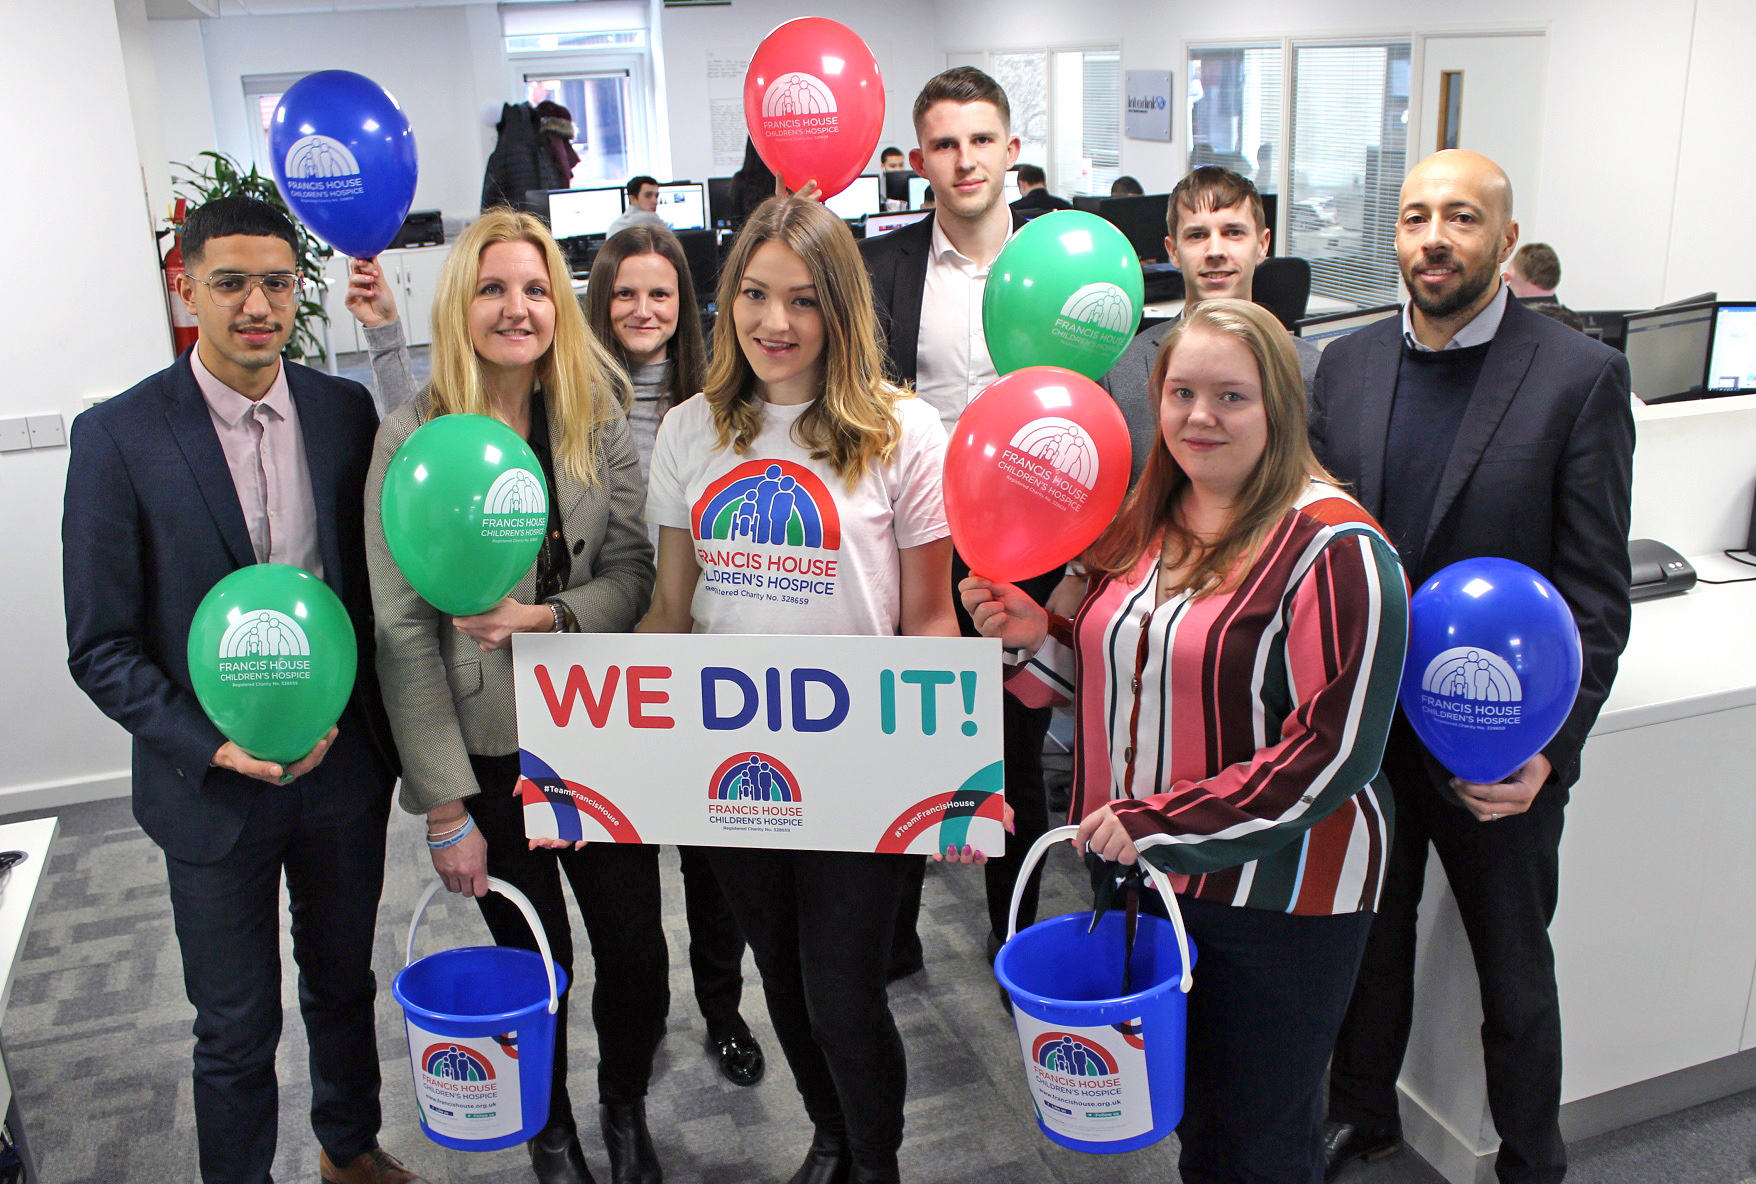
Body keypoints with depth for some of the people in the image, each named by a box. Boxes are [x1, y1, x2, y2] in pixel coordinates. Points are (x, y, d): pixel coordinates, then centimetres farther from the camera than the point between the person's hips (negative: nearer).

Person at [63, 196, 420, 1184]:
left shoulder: (346, 410, -2)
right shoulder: (118, 436, -11)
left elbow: (379, 578, 4)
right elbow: (102, 646, -9)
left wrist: (347, 712, -5)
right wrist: (212, 744, -19)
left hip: (344, 762, 3)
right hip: (212, 784, -3)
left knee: (344, 982, 22)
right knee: (237, 1028, 12)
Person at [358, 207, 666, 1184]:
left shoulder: (599, 421, -1)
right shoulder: (414, 438, -10)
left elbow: (634, 572, 0)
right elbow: (404, 633, -10)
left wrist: (549, 616, -22)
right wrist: (445, 806, -11)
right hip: (490, 750, -2)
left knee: (637, 952, 10)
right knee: (536, 962, 13)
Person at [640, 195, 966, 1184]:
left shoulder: (903, 434, -8)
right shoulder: (691, 433, 3)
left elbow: (928, 621, -6)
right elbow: (671, 609, 8)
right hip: (731, 761, 4)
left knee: (844, 998, 4)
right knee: (783, 980, 20)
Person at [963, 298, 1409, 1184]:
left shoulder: (1332, 547, -17)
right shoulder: (1141, 528, 5)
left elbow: (1332, 750, -22)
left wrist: (1157, 822, -22)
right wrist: (1036, 638, -4)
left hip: (1277, 895, -6)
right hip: (1142, 879, 6)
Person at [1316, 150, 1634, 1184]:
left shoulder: (1582, 378, -11)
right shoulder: (1345, 364, 1)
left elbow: (1597, 595, -12)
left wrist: (1549, 748, -20)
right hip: (1361, 729, 3)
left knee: (1515, 974, 16)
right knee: (1368, 942, 21)